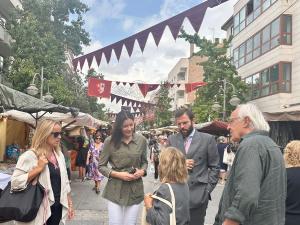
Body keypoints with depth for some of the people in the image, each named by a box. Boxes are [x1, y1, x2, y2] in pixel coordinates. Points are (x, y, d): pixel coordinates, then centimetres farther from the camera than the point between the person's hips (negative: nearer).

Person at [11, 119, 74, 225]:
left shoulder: (59, 155, 7)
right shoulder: (30, 156, -13)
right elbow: (15, 182, -19)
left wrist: (69, 203, 12)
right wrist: (38, 168, -23)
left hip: (57, 207, 6)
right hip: (39, 210, -6)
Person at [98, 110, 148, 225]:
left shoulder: (141, 140, -1)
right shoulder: (110, 141, -7)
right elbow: (101, 166, -1)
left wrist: (142, 171, -8)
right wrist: (118, 174, -14)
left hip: (135, 190, 2)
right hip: (115, 190, -1)